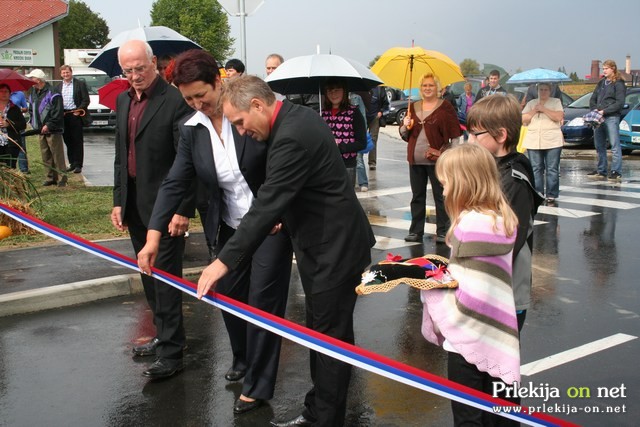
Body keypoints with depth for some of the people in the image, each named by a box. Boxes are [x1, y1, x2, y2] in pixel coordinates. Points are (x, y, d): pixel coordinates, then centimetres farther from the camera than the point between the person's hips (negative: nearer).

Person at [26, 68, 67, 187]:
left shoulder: (53, 94, -12)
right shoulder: (33, 93, 14)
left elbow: (58, 113, -16)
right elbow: (32, 110, 22)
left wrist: (48, 125, -18)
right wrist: (33, 123, 8)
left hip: (53, 131, -8)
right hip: (40, 130, 8)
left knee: (57, 155, -6)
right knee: (46, 156, 10)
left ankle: (62, 178, -1)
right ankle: (51, 177, 17)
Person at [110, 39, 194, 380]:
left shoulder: (175, 101, -13)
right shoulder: (123, 101, 12)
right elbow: (121, 155, 17)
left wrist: (183, 210, -18)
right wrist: (118, 200, 12)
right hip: (134, 204, 8)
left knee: (166, 277, -3)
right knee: (149, 275, 16)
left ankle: (170, 352, 4)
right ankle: (164, 335, 31)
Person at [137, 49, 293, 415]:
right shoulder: (191, 129, -2)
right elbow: (176, 183, -4)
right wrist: (154, 236, -12)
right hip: (228, 228, 5)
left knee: (263, 301, -2)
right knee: (229, 295, 13)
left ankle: (258, 384, 10)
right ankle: (243, 359, 38)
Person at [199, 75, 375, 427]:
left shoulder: (292, 137, -25)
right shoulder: (296, 117, 6)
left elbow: (266, 205, -29)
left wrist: (224, 261, -27)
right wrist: (287, 218, 15)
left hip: (335, 247, -11)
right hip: (321, 242, 11)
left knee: (329, 335, 0)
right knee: (319, 330, 17)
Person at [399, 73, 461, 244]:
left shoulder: (445, 107, -2)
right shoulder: (413, 107, 11)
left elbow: (455, 134, -3)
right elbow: (403, 134, 16)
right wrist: (405, 126, -5)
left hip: (437, 159, -5)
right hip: (416, 159, 5)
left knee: (440, 196, 2)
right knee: (417, 196, 12)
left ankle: (442, 232, 10)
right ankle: (416, 231, 20)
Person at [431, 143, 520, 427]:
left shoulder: (472, 224, -22)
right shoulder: (502, 218, 5)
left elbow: (472, 297, -24)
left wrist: (431, 289, -11)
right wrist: (450, 271, 9)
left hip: (469, 340, -8)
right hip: (499, 340, 8)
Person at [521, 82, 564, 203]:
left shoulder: (556, 102, 7)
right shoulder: (531, 103, 15)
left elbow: (559, 117, -9)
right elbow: (523, 119, 6)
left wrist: (543, 109, -10)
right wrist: (534, 111, -6)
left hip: (552, 141, -3)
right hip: (533, 141, 3)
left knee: (552, 169, -3)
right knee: (536, 169, 3)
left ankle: (551, 195, 0)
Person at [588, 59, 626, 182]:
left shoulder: (618, 84, -2)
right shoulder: (601, 83, 19)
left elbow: (619, 103, -10)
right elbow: (593, 99, 19)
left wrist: (604, 111, -16)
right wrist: (595, 109, 0)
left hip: (612, 117, -7)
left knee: (615, 145, -7)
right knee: (599, 146, 9)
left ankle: (616, 172, -8)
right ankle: (601, 171, 15)